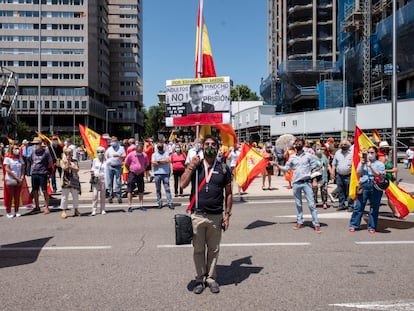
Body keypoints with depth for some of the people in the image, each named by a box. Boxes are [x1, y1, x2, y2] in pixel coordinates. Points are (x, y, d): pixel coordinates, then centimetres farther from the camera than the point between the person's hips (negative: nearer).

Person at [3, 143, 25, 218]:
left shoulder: (20, 158, 11)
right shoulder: (7, 158, -5)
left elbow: (23, 168, 10)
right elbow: (7, 170, -11)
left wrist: (22, 177, -8)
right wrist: (17, 178, -15)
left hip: (19, 182, 4)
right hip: (10, 181, -4)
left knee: (17, 197, 9)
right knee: (9, 197, 3)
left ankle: (16, 211, 17)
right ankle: (8, 212, 12)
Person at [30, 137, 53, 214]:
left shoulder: (45, 152, -8)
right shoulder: (33, 152, 8)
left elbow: (51, 162, -1)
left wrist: (45, 168, 5)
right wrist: (34, 168, 10)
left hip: (43, 174, -6)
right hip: (34, 173, 6)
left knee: (44, 191, -2)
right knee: (35, 191, 11)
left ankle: (46, 207, 6)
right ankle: (37, 207, 23)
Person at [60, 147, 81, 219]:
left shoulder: (75, 161, 9)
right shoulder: (62, 161, 4)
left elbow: (77, 169, -4)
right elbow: (64, 168, -13)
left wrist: (70, 167, -16)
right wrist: (67, 161, -15)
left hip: (75, 180, 3)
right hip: (66, 180, -3)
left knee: (75, 196, 9)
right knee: (65, 196, -2)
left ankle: (76, 210, 21)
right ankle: (63, 211, 5)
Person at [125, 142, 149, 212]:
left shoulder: (144, 155, -6)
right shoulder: (130, 155, -12)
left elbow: (146, 164, 12)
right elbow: (126, 164, 0)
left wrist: (143, 170, 7)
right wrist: (130, 170, 5)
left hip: (140, 174, 3)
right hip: (132, 174, -2)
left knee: (141, 190, 7)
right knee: (130, 190, -3)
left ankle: (141, 205, 16)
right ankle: (129, 206, 4)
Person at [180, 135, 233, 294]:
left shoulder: (223, 168, 5)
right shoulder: (195, 165, 5)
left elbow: (228, 193, 6)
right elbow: (183, 184, -7)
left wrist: (227, 214, 1)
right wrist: (191, 166, -14)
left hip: (216, 216, 0)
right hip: (197, 215, 0)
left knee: (213, 249, 11)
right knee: (198, 249, 10)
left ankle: (211, 278, 27)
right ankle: (200, 278, 25)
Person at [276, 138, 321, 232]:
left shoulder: (309, 156, 2)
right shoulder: (292, 157, 9)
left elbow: (314, 168, 4)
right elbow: (286, 168, 11)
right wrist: (277, 165, -1)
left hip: (306, 182, -3)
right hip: (296, 183, 3)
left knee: (311, 204, -4)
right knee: (298, 204, 11)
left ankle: (316, 224, 1)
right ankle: (300, 222, 22)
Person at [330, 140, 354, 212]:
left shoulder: (351, 153, -1)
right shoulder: (337, 153, 11)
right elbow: (334, 164, 15)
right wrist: (332, 172, 6)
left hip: (348, 176, -3)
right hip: (339, 175, 4)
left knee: (349, 192, 0)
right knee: (340, 191, 9)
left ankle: (350, 206, 8)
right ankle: (341, 205, 19)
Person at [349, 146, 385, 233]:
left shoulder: (380, 164, 9)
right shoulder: (362, 162, 16)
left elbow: (379, 175, -5)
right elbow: (358, 174, 7)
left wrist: (370, 167, -13)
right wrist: (362, 165, -6)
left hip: (376, 187, -1)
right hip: (364, 186, 1)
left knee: (374, 208, 4)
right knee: (359, 206, -1)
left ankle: (372, 227, 14)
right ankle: (353, 225, 5)